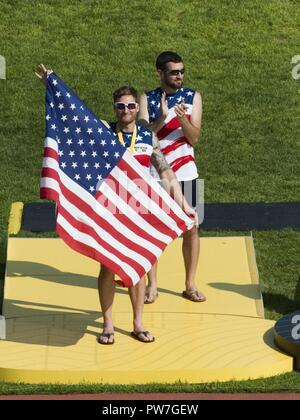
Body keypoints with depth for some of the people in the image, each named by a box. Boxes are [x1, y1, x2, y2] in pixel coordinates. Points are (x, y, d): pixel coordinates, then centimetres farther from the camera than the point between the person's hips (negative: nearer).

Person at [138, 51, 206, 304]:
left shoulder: (192, 97, 2)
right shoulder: (147, 100, 1)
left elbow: (194, 138, -4)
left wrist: (182, 118, -21)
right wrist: (162, 117, -23)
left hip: (184, 172, 1)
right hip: (154, 172, -1)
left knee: (191, 228, 2)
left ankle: (190, 285, 12)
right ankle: (152, 285, 12)